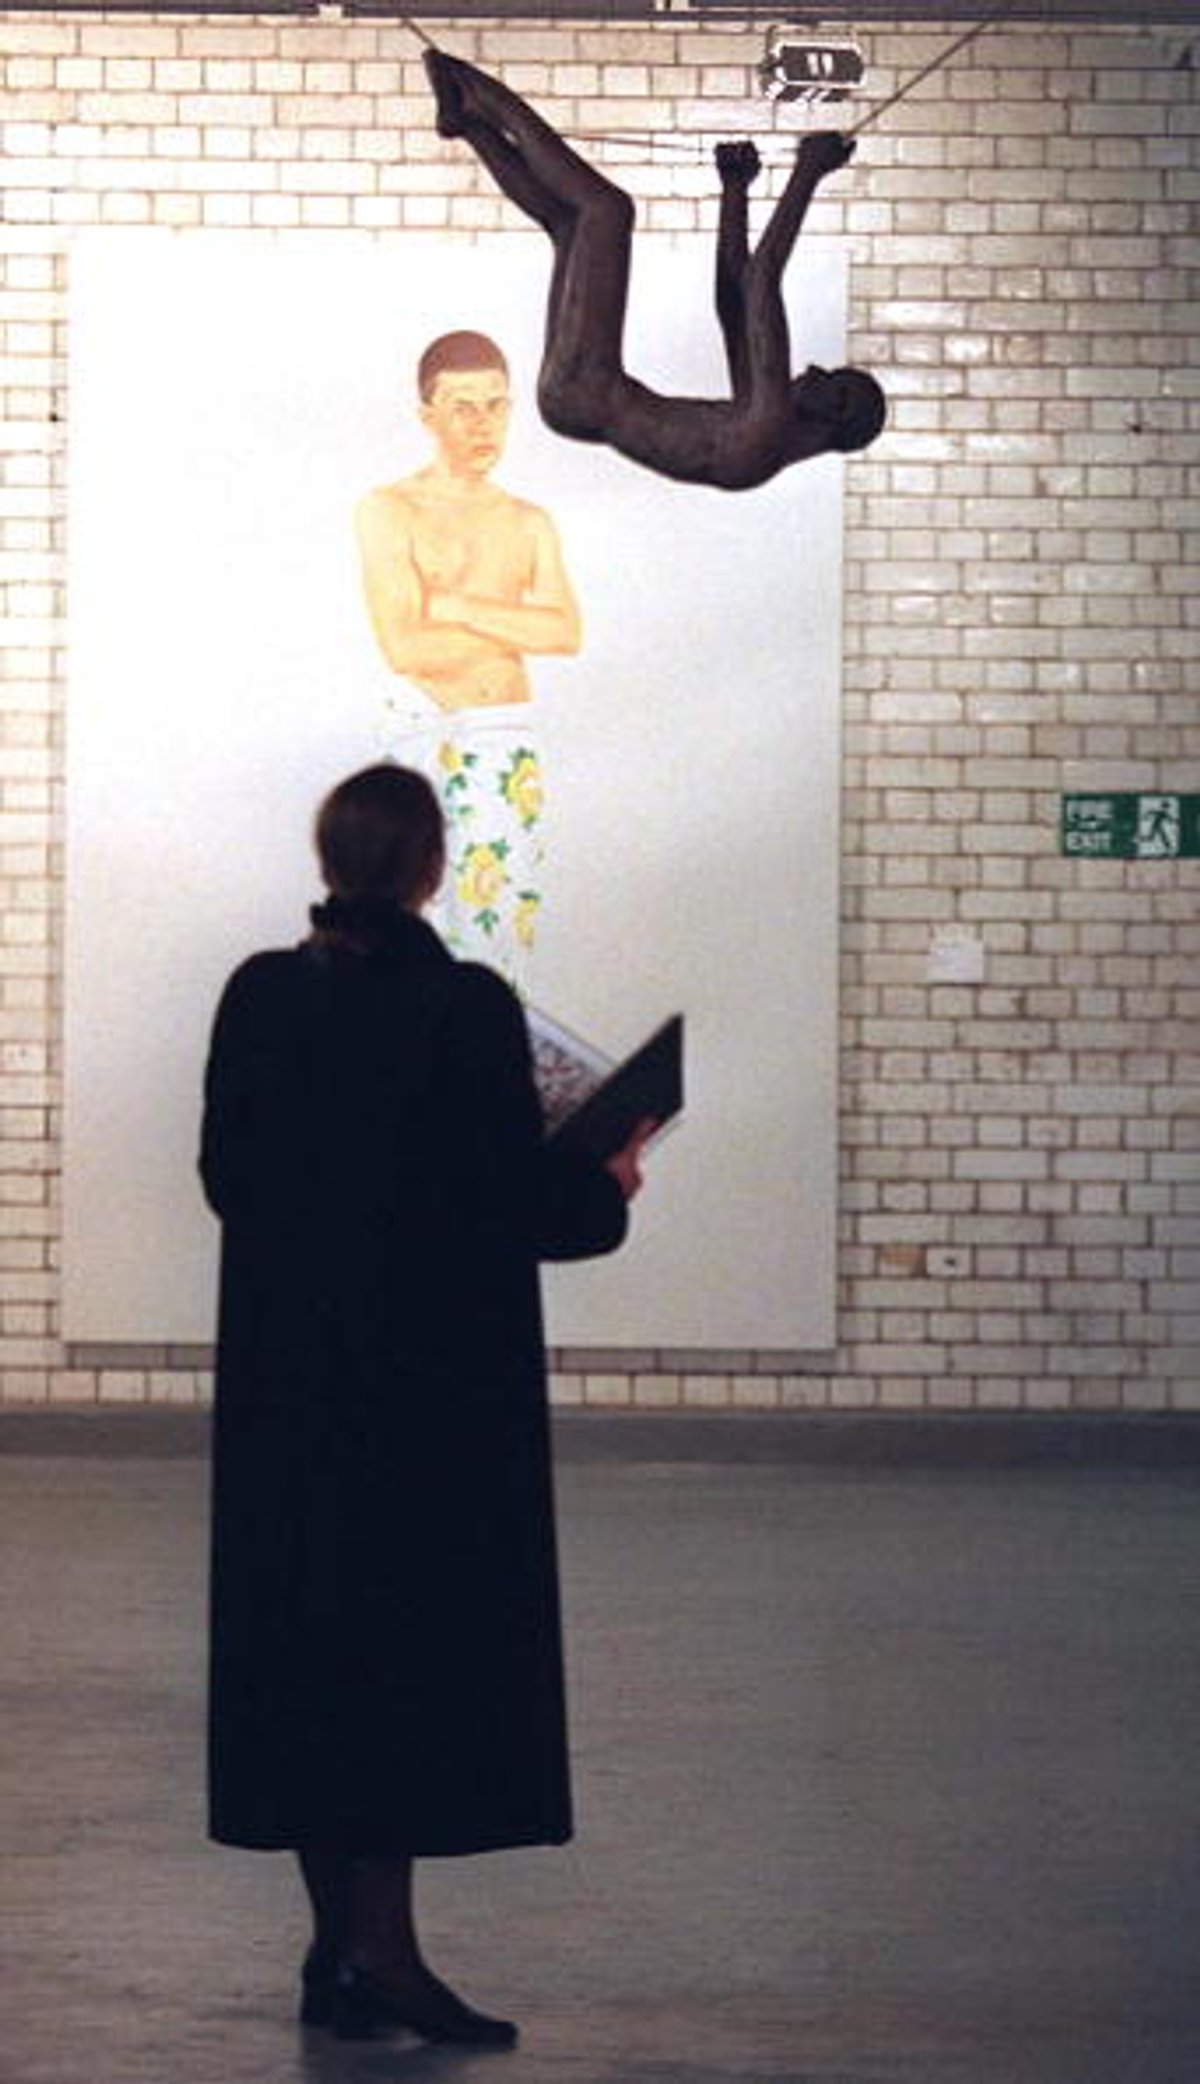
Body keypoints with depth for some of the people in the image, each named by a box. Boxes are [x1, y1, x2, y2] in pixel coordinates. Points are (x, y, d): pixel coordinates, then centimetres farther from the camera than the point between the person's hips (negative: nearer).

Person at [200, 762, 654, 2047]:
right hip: (434, 1379, -5)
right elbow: (516, 1204, -13)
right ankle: (381, 1948, -3)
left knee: (301, 1632, 10)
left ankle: (339, 1944, 15)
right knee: (414, 1633, 0)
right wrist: (607, 1192, 7)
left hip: (285, 1378, 5)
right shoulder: (467, 1010, -14)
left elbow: (224, 1174, 7)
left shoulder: (258, 998, 1)